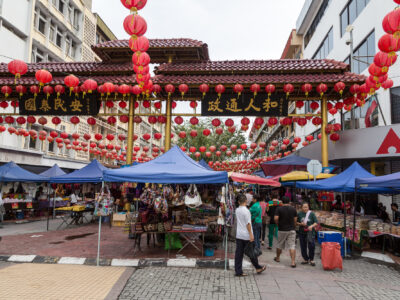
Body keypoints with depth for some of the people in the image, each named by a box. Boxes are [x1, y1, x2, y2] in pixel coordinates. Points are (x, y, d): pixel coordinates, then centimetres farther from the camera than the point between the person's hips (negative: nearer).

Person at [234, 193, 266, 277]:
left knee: (239, 253, 6)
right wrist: (251, 234, -14)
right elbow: (248, 224, -17)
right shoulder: (246, 211, -15)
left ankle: (238, 271, 8)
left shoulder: (237, 210, 6)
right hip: (246, 235, -6)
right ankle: (258, 268, 25)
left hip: (238, 235, 6)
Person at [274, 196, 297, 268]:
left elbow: (276, 218, -16)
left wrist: (278, 224, 3)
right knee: (292, 246, -1)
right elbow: (295, 219, 3)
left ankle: (277, 258, 32)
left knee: (280, 245, 15)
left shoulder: (279, 209, -8)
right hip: (292, 230, 1)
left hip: (282, 230, -1)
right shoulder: (293, 209, 0)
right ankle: (293, 262, -8)